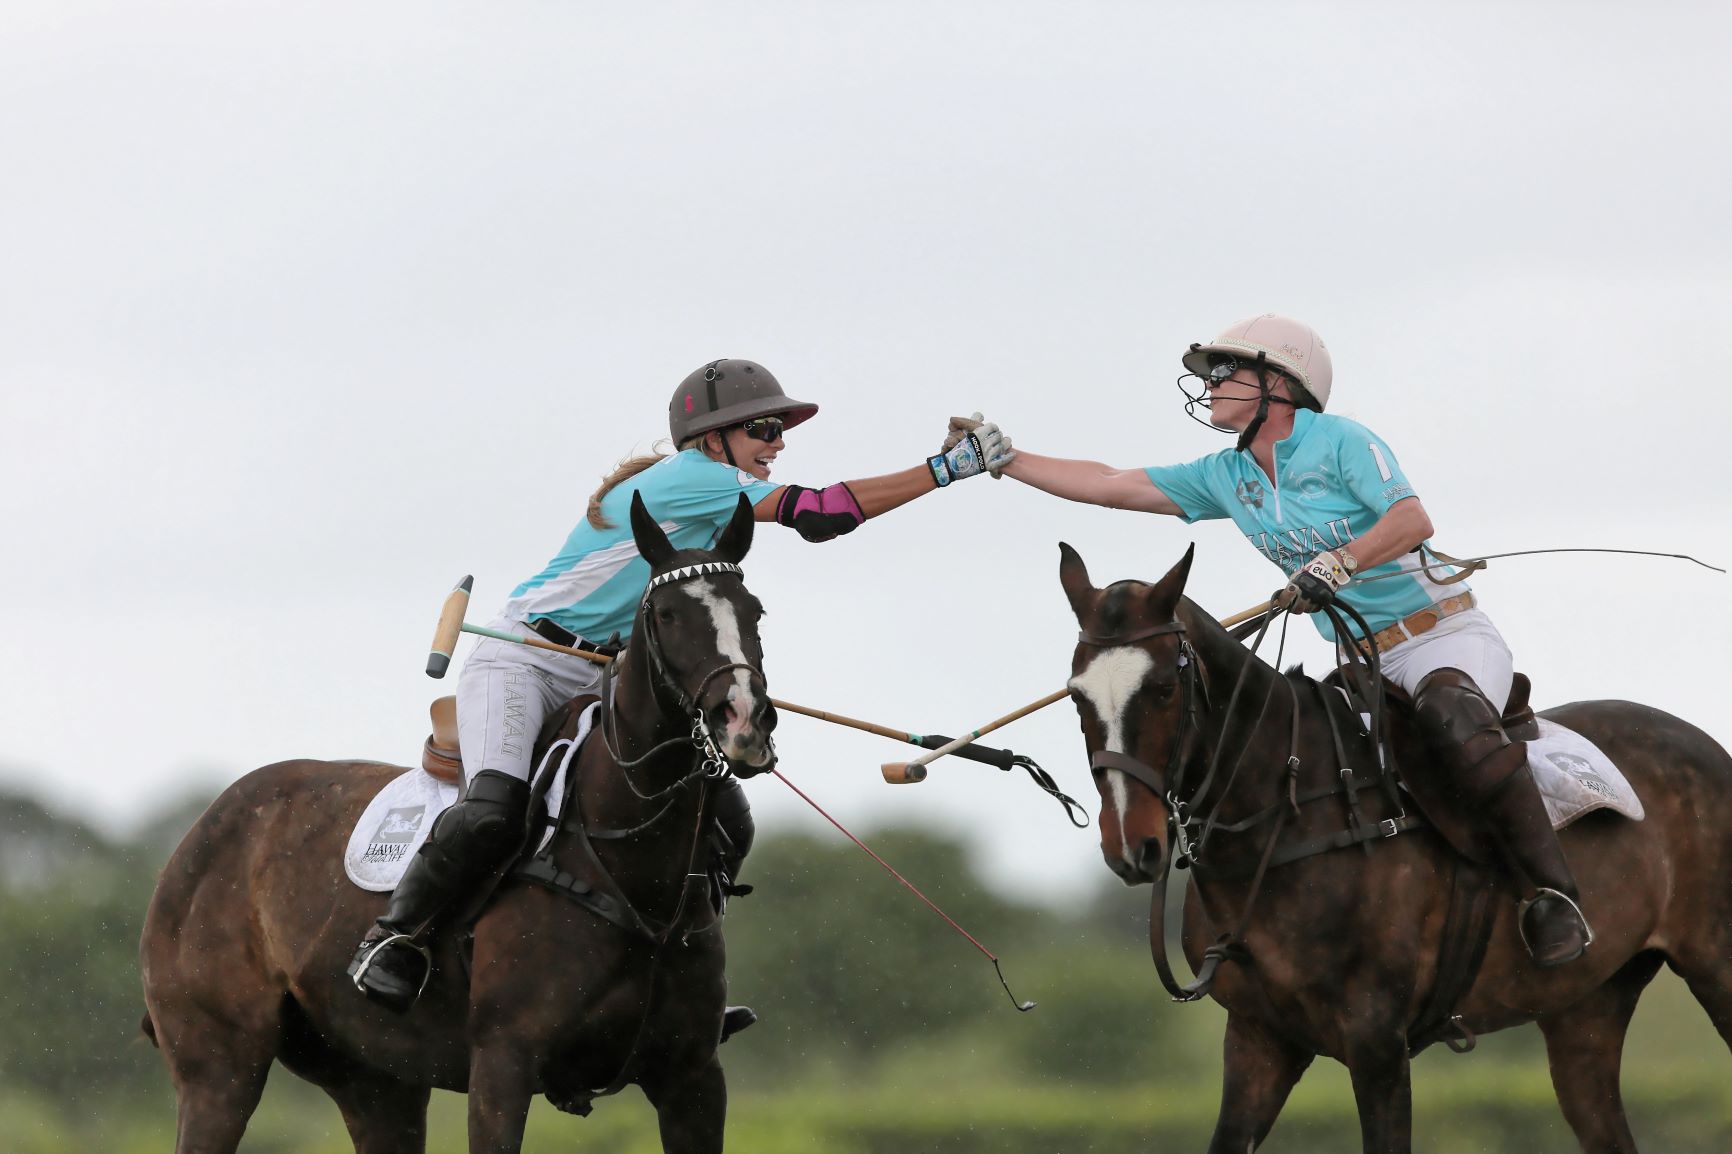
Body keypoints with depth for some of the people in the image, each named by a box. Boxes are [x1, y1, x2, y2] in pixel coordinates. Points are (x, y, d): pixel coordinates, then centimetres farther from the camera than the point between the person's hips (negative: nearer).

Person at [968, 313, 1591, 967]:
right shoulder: (1226, 477, 11)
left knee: (1451, 717, -38)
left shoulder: (1340, 443, -9)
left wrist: (1338, 563, -33)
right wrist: (999, 459, 12)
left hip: (1447, 637, -8)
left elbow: (1413, 520, -21)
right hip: (1369, 666, 8)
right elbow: (1110, 486, 13)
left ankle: (1551, 896, -37)